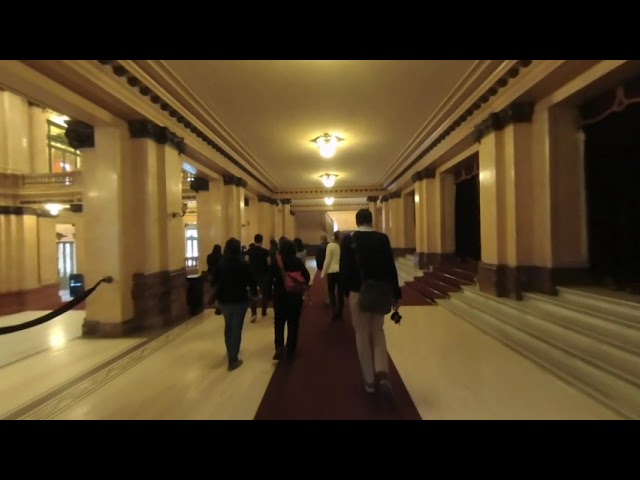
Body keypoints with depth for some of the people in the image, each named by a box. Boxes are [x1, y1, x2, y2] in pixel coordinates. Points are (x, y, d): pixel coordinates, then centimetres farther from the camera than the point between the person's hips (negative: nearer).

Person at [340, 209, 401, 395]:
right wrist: (396, 294, 3)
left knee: (362, 335, 11)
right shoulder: (382, 238, -3)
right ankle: (382, 372, 3)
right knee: (378, 332, 18)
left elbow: (344, 268, -5)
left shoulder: (348, 240, -6)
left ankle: (370, 379, 19)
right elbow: (390, 268, -3)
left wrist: (346, 291, 9)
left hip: (357, 293, -1)